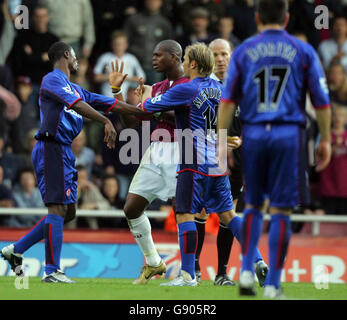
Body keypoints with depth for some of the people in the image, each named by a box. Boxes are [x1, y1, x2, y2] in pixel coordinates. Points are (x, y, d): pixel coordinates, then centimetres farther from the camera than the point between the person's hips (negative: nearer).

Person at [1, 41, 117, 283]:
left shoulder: (75, 88, 23)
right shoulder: (53, 80, -6)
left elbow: (112, 104, 23)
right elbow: (77, 105, -22)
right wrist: (106, 122, -27)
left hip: (64, 153, 10)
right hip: (51, 149, -10)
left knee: (68, 212, 11)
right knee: (58, 208, -13)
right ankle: (52, 270, -14)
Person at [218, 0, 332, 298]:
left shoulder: (244, 51, 8)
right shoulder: (303, 51, 6)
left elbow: (228, 99, 2)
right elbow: (322, 100, 3)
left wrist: (222, 142, 4)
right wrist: (325, 140, 11)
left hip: (252, 135, 2)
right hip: (289, 134, -2)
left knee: (253, 205, 17)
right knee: (281, 210, 1)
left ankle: (246, 271, 4)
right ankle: (272, 285, -1)